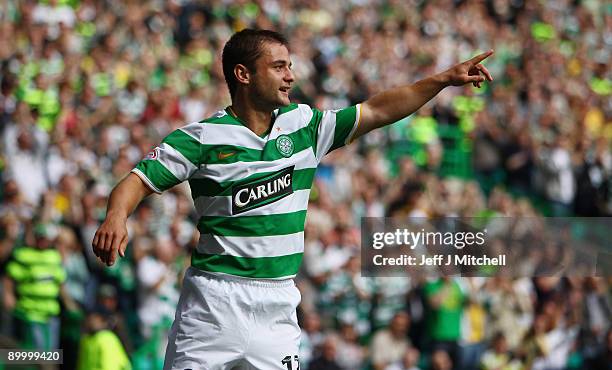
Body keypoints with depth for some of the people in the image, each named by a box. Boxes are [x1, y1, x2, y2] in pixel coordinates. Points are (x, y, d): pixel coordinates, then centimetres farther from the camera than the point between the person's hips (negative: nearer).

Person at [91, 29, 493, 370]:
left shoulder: (304, 125, 8)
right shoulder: (201, 138, -5)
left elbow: (376, 111, 12)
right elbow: (138, 181, -7)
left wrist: (444, 79, 6)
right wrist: (116, 216, -28)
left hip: (278, 305, 4)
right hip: (215, 300, -4)